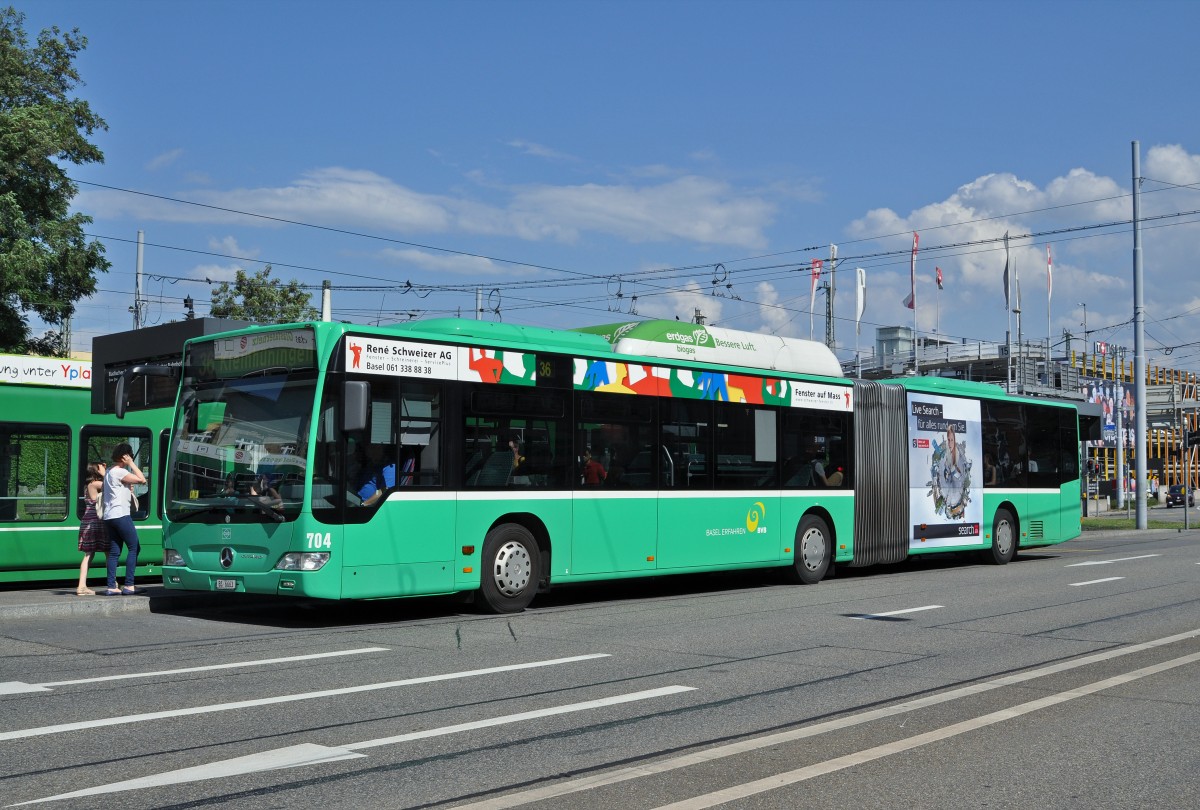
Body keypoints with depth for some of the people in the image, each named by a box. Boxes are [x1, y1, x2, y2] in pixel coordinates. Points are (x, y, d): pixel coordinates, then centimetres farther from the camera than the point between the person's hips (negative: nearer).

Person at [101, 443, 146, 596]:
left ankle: (111, 587, 2)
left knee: (114, 552, 6)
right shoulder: (120, 472, -11)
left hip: (109, 516, 9)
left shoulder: (109, 472, 18)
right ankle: (128, 585, -8)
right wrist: (131, 463, -9)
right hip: (120, 515, -9)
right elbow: (142, 480, -17)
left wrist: (128, 488, 10)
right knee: (134, 548, -4)